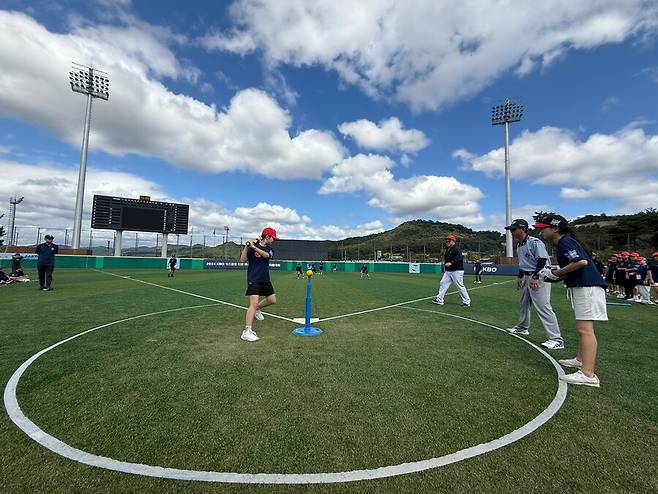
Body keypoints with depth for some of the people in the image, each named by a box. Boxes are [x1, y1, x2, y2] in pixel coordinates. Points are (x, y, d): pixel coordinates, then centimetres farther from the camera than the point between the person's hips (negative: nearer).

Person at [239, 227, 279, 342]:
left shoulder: (269, 249, 8)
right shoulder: (251, 246, -6)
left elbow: (266, 255, -15)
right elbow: (242, 260, -13)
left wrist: (254, 247, -27)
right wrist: (246, 247, -24)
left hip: (265, 279, 7)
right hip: (253, 279, -7)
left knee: (272, 299, 12)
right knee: (254, 303, -17)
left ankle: (257, 309, 38)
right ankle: (247, 332, -13)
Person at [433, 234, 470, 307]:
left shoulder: (456, 250, -14)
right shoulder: (447, 250, 14)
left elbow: (460, 259, -27)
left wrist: (451, 263, -34)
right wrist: (444, 263, 13)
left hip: (457, 271, -9)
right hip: (448, 271, 9)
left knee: (460, 286, -2)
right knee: (442, 283, 6)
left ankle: (467, 302, 11)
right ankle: (439, 299, 10)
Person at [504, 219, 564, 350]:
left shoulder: (535, 242, -17)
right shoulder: (519, 245, 12)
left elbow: (542, 260, -22)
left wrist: (535, 278, -26)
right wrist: (520, 277, 21)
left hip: (538, 277, -10)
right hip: (526, 277, 10)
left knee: (543, 307, -14)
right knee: (524, 303, 21)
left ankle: (556, 339, -8)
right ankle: (523, 327, 39)